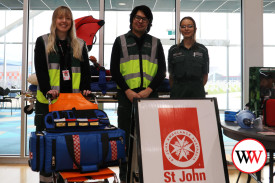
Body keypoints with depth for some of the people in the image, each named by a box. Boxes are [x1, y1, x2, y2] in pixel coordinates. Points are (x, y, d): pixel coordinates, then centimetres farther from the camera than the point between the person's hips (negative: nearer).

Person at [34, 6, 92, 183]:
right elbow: (40, 69, -2)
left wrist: (85, 89, -7)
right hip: (49, 99, -1)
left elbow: (86, 69, 10)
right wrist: (47, 89, -16)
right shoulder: (43, 42, 9)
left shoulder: (80, 44, 15)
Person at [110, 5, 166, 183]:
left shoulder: (155, 43, 14)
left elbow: (162, 71, 7)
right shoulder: (121, 41, 10)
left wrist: (148, 90, -8)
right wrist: (127, 91, -10)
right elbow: (114, 70, 3)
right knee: (126, 136, 3)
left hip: (150, 96, 1)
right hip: (127, 96, -1)